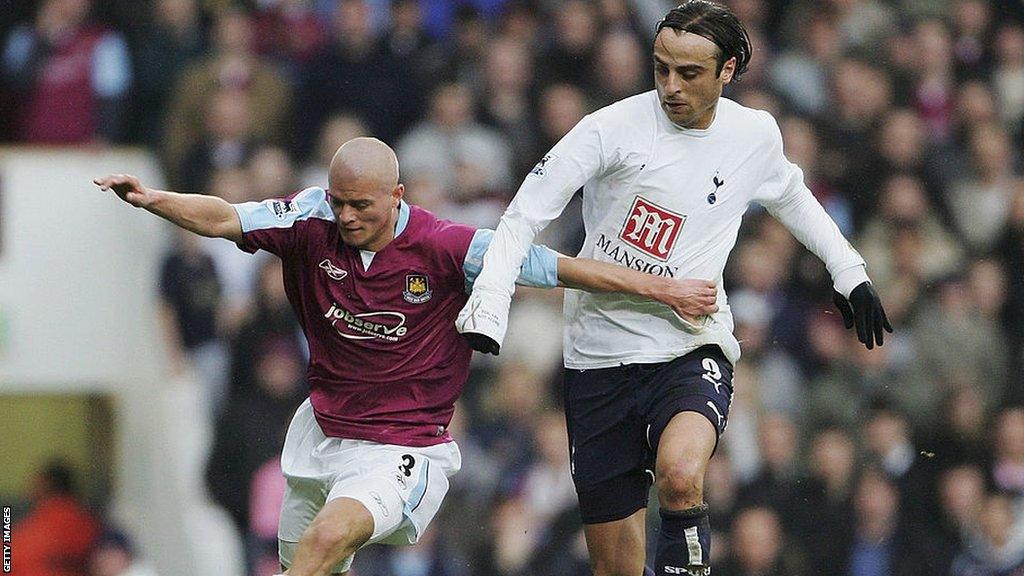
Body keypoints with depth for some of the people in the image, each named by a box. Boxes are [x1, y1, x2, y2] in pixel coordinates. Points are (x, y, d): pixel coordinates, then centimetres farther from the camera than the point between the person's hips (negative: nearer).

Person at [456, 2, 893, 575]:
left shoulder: (756, 135, 2)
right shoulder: (615, 128, -9)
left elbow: (789, 195, 26)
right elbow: (526, 215, -10)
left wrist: (849, 270, 27)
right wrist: (489, 302, -23)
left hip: (692, 349, 0)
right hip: (599, 352, 0)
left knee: (680, 477, -34)